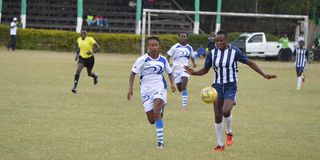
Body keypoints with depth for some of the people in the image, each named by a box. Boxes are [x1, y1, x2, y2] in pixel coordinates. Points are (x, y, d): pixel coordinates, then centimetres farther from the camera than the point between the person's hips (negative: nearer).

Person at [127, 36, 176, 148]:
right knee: (151, 120, 0)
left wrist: (172, 83, -1)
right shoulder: (143, 59, -4)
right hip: (146, 90, 0)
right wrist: (130, 88, -10)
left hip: (159, 88, 0)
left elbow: (170, 73, 17)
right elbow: (133, 73, -1)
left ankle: (160, 141, -21)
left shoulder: (163, 60, 4)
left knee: (156, 113, -24)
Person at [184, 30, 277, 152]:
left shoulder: (234, 51, -9)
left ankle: (229, 133, 7)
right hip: (217, 86, 4)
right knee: (217, 116, 2)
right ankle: (220, 145, 15)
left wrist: (264, 75, -6)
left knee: (226, 111, -24)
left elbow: (250, 63, -1)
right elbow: (205, 70, 8)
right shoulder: (212, 53, 0)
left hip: (231, 86, -4)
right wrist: (193, 73, -11)